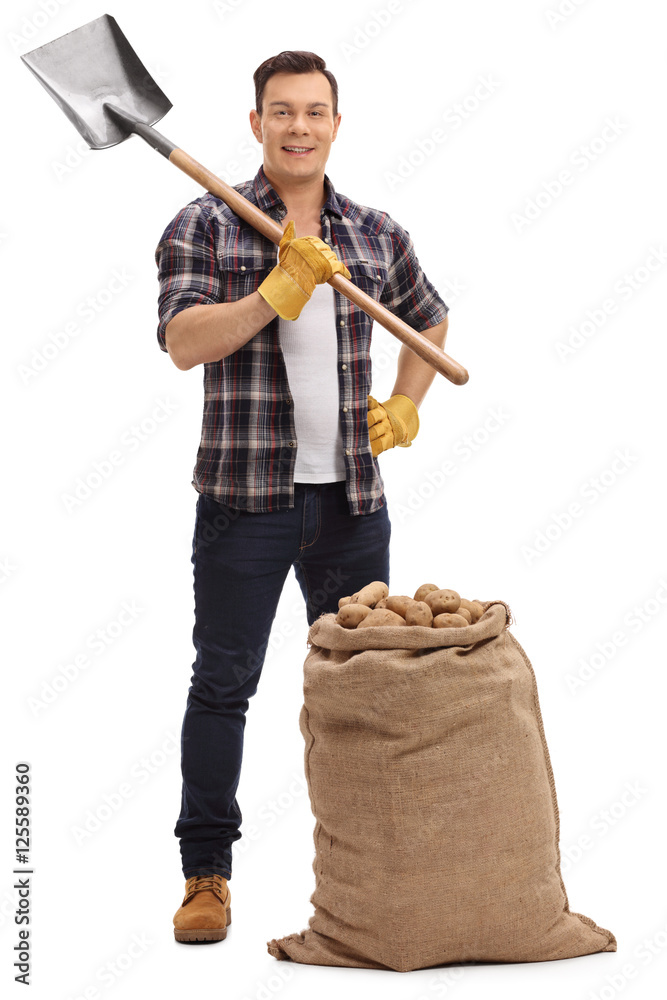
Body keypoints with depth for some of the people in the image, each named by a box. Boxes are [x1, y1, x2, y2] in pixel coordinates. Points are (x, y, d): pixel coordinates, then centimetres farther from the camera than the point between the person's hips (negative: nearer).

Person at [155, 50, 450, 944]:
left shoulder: (376, 234, 9)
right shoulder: (205, 226, -2)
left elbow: (430, 320, 26)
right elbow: (183, 342, -15)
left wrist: (405, 405, 13)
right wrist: (277, 294, -24)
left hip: (351, 499, 4)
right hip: (245, 498, -3)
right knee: (223, 683, 1)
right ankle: (206, 873, 11)